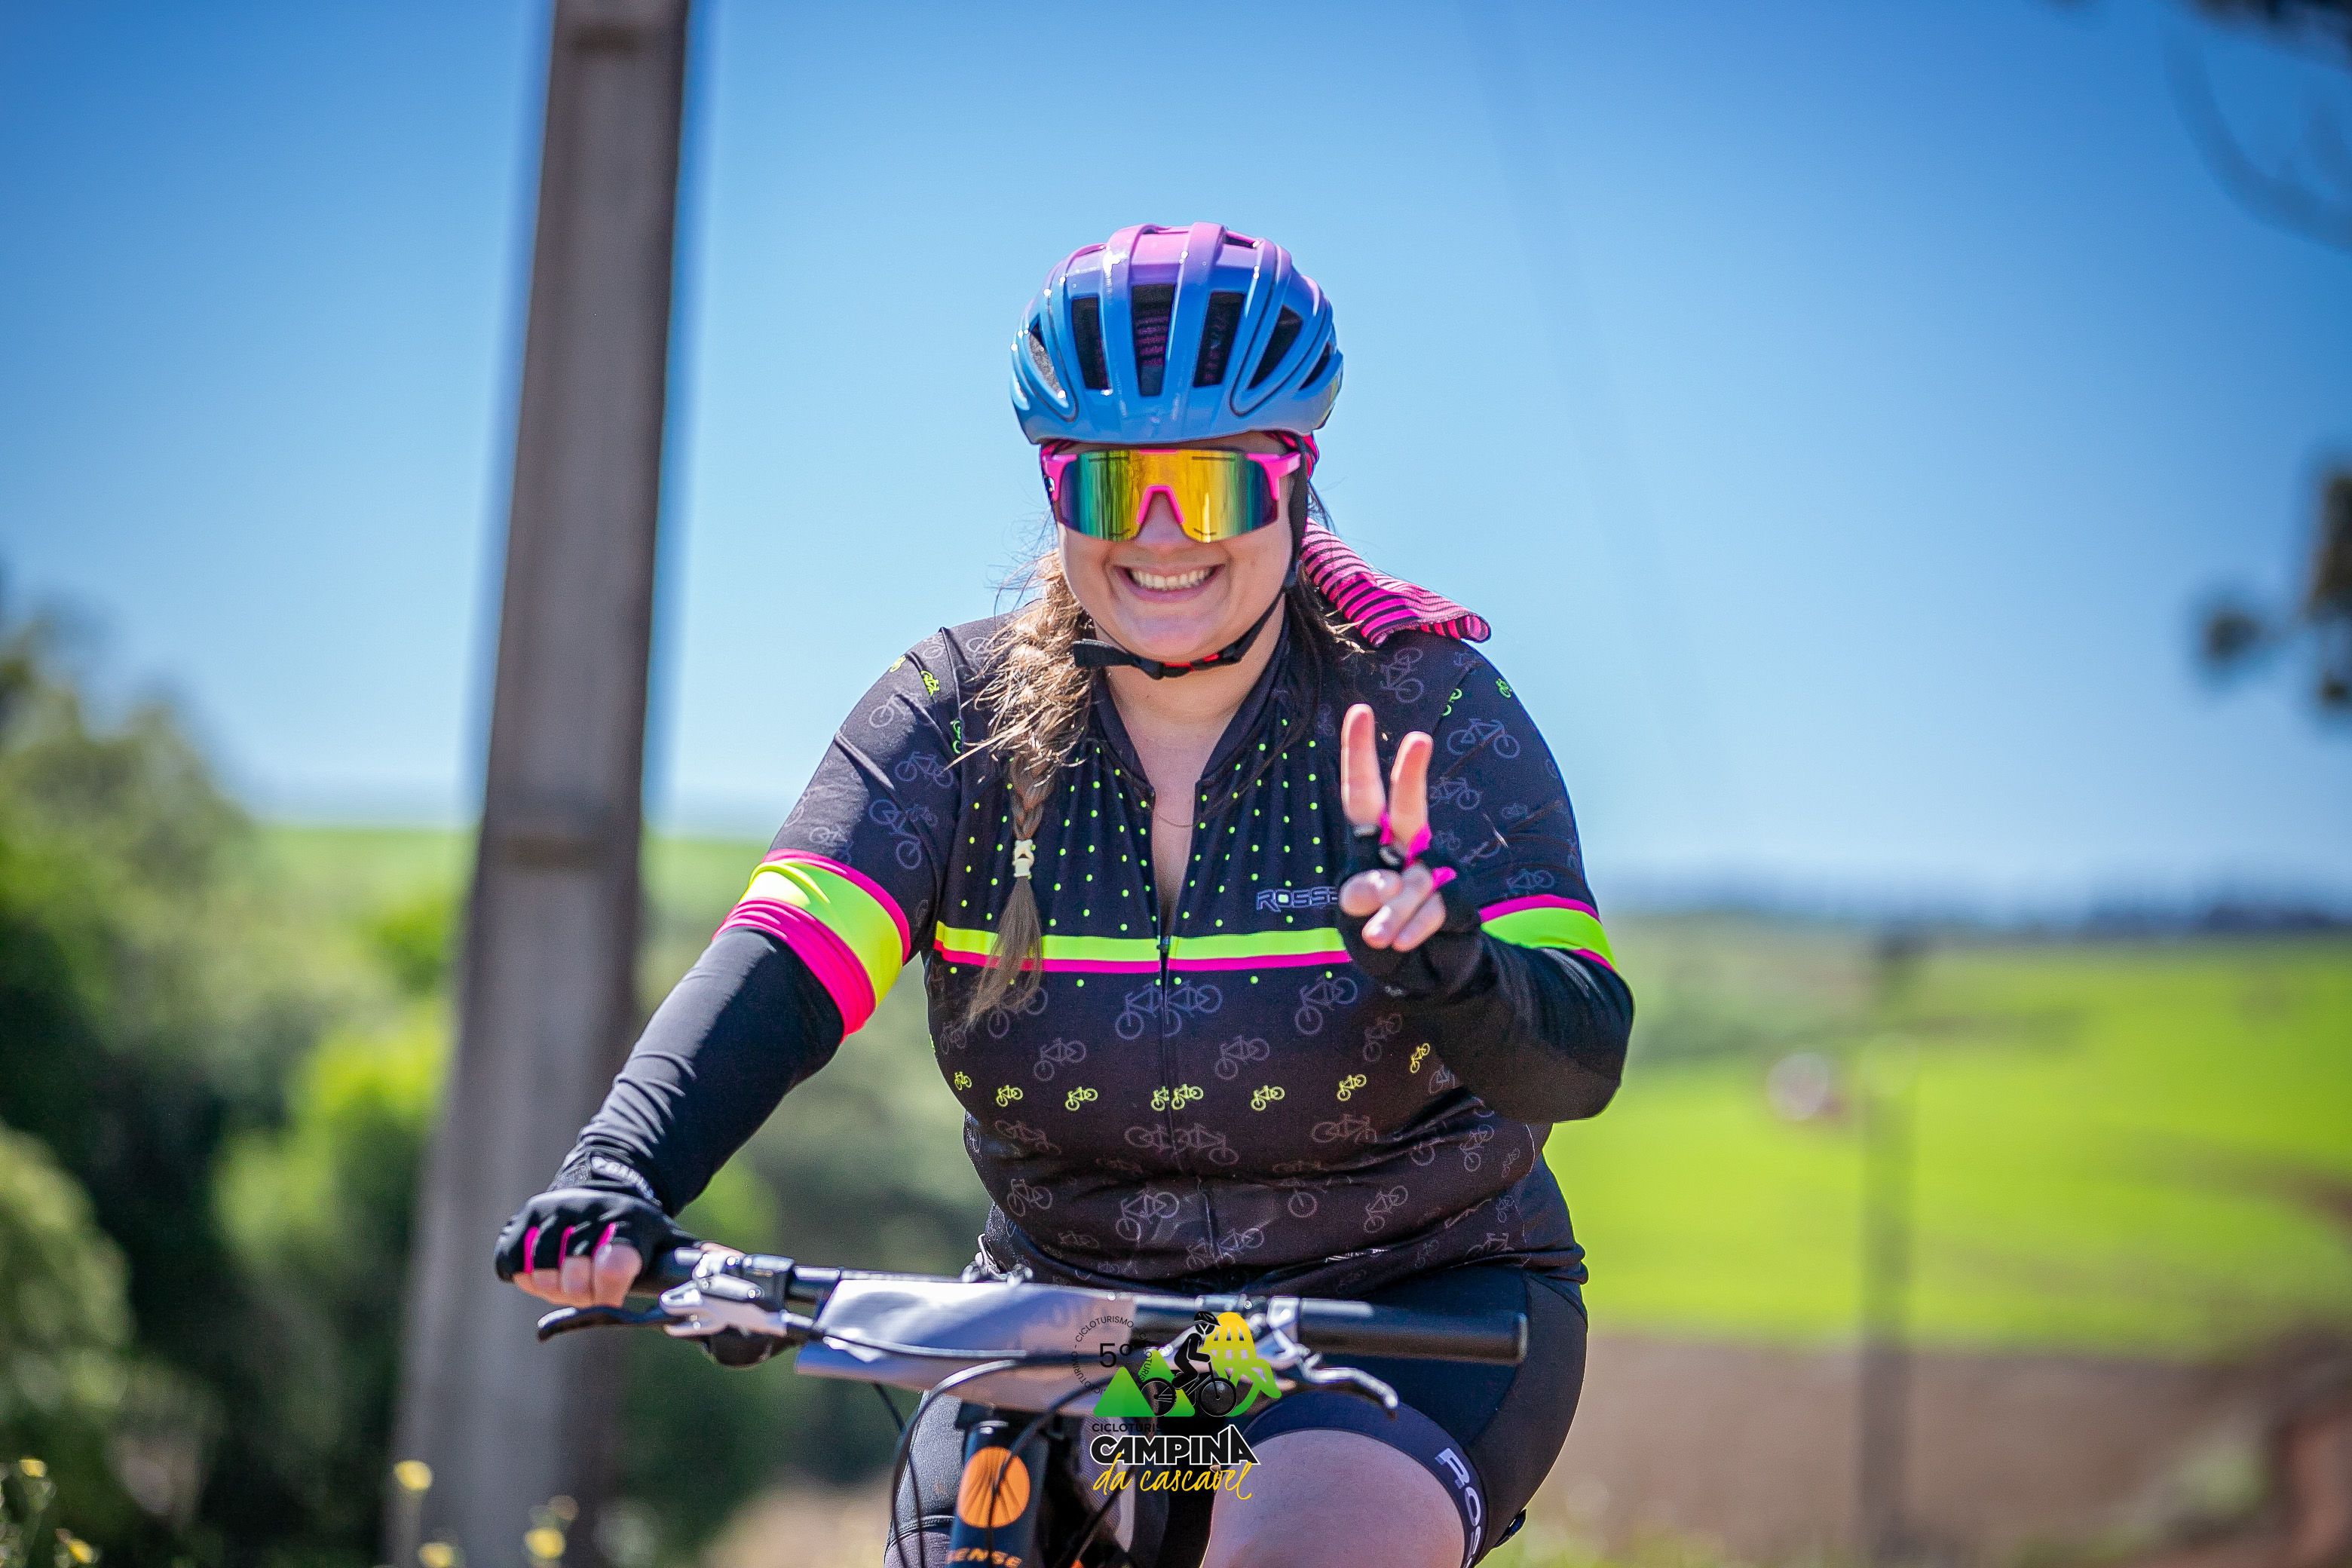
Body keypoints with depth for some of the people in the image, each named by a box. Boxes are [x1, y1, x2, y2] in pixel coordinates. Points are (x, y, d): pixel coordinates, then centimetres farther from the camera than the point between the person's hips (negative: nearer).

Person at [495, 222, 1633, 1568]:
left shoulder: (1423, 705, -10)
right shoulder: (961, 711, -4)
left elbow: (1584, 1050, -21)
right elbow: (782, 966, -19)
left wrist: (1450, 968, -44)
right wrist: (616, 1177, -37)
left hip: (1419, 1306, -3)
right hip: (1072, 1299, 3)